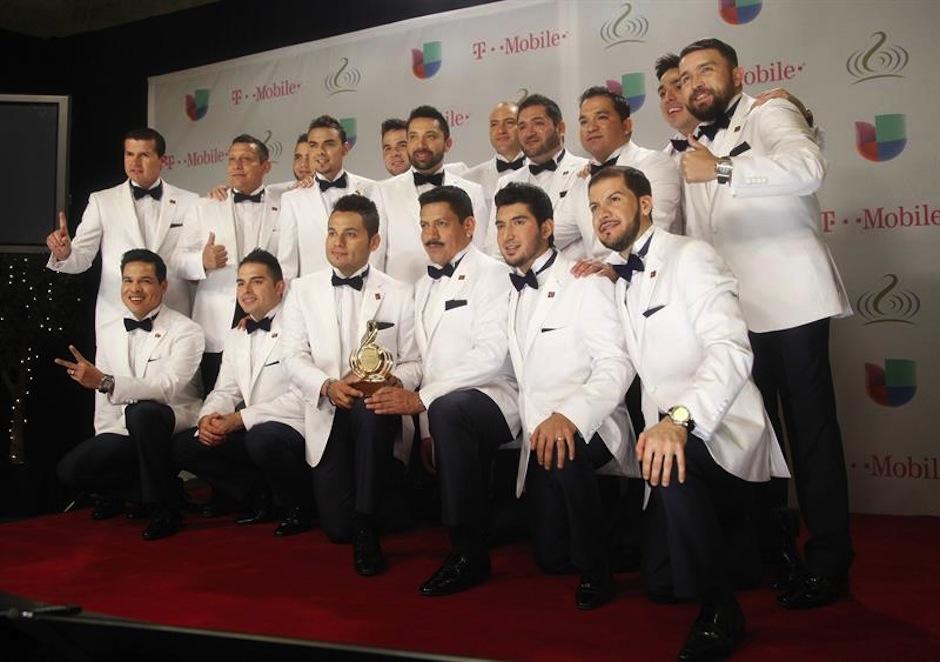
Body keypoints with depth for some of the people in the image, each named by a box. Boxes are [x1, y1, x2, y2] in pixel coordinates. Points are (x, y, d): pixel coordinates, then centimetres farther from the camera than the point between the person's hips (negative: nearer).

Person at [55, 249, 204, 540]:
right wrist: (104, 440, 4)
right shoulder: (108, 332, 10)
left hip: (175, 426, -5)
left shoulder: (186, 331, -10)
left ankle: (164, 507, -18)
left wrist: (106, 382, -36)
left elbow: (168, 387, -25)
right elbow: (103, 393, 14)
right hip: (125, 433, 5)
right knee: (70, 469, -17)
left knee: (141, 412, -37)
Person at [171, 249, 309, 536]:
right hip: (250, 432, 8)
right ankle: (258, 496, 8)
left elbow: (302, 397, -20)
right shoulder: (235, 335, 15)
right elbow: (225, 391, 14)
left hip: (293, 428, -7)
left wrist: (238, 419, -20)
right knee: (182, 446, -5)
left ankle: (299, 505, -7)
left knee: (262, 439, -37)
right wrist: (207, 418, -10)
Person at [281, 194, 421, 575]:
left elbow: (413, 363, 2)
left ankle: (367, 524, -21)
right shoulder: (303, 290, 7)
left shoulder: (398, 294, 4)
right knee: (336, 526, -8)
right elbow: (295, 359, 0)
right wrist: (328, 386, -20)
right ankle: (352, 525, 33)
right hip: (328, 416, 1)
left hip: (377, 410, -1)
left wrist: (396, 382, -22)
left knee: (369, 410, -39)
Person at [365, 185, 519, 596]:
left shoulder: (490, 275, -3)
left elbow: (492, 354, -18)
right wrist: (427, 430, 2)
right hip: (444, 409, 8)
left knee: (448, 408, -36)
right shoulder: (425, 287, 21)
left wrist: (423, 399, -23)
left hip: (488, 398, -8)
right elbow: (425, 361, 14)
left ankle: (468, 554, -27)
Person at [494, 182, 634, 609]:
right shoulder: (514, 293, 16)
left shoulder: (585, 284, -7)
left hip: (586, 426, -6)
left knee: (563, 454, -40)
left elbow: (615, 365, -18)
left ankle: (596, 571, -19)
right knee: (551, 556, 4)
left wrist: (569, 416, -33)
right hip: (538, 432, 7)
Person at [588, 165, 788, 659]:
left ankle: (719, 612, -20)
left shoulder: (689, 257, -11)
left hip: (721, 432, -8)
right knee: (660, 582, 6)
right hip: (668, 433, 8)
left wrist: (680, 418, -41)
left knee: (674, 464, -40)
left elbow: (730, 350, -27)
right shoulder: (622, 280, 14)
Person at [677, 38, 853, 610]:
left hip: (790, 301, -7)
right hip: (734, 310, 7)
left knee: (810, 425, -3)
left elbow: (808, 166, -22)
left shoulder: (768, 115, 0)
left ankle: (829, 562, 6)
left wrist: (722, 170, -28)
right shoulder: (698, 149, 23)